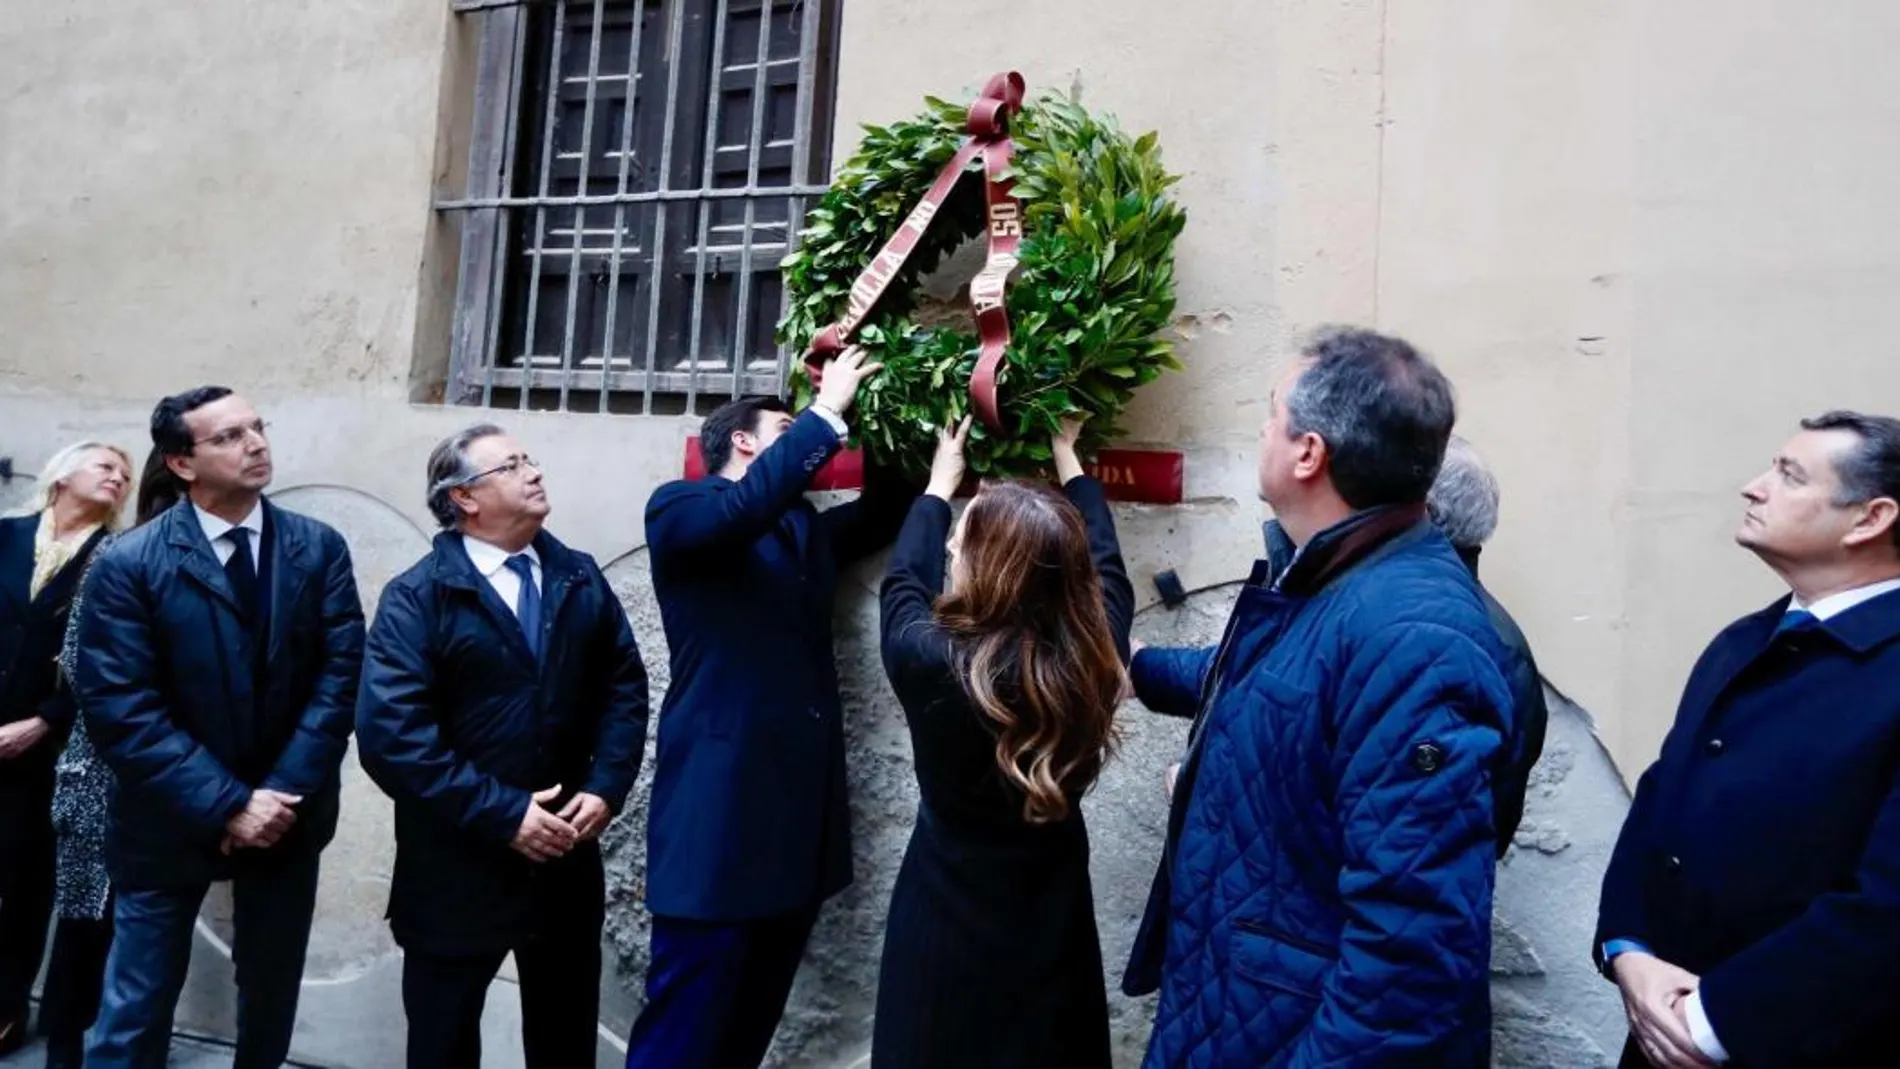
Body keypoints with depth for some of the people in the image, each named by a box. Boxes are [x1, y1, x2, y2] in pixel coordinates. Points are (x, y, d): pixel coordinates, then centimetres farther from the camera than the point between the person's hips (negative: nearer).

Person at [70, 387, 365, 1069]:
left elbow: (341, 674, -7)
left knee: (271, 1000, 18)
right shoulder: (128, 565, -10)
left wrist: (282, 794, -15)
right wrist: (227, 802, -19)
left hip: (286, 813, 2)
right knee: (135, 1013, 9)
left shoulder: (319, 549, -3)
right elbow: (118, 708, -14)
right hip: (171, 822, -2)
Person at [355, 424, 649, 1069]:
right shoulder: (416, 598, -10)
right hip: (457, 869, -3)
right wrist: (503, 814, -21)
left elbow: (624, 688, 4)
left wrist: (606, 787, -11)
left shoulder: (581, 579, 5)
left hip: (567, 859, 4)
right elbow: (389, 734, -19)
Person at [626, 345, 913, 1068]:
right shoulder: (679, 508, -2)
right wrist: (827, 409, -16)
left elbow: (881, 516, 26)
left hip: (800, 807, 7)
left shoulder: (801, 525, 19)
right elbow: (745, 507, -23)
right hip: (720, 806, -7)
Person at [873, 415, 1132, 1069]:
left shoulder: (930, 661, -26)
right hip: (1053, 918, 3)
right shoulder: (1093, 660, -18)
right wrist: (1067, 461, 17)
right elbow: (1106, 566, 4)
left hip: (947, 918, -3)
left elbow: (903, 581, -3)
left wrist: (940, 483, 12)